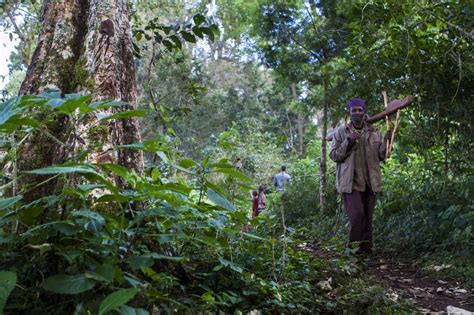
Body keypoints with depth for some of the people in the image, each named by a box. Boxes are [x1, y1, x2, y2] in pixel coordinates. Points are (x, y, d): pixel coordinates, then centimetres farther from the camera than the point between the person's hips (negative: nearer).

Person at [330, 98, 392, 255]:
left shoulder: (374, 133, 10)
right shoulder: (341, 132, 2)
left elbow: (381, 156, 10)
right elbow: (334, 155, -2)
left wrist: (386, 141, -8)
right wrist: (348, 143, -15)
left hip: (370, 182, 4)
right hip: (351, 182, -4)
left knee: (368, 217, 9)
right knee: (357, 215, -15)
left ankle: (366, 248, 21)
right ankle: (352, 248, 0)